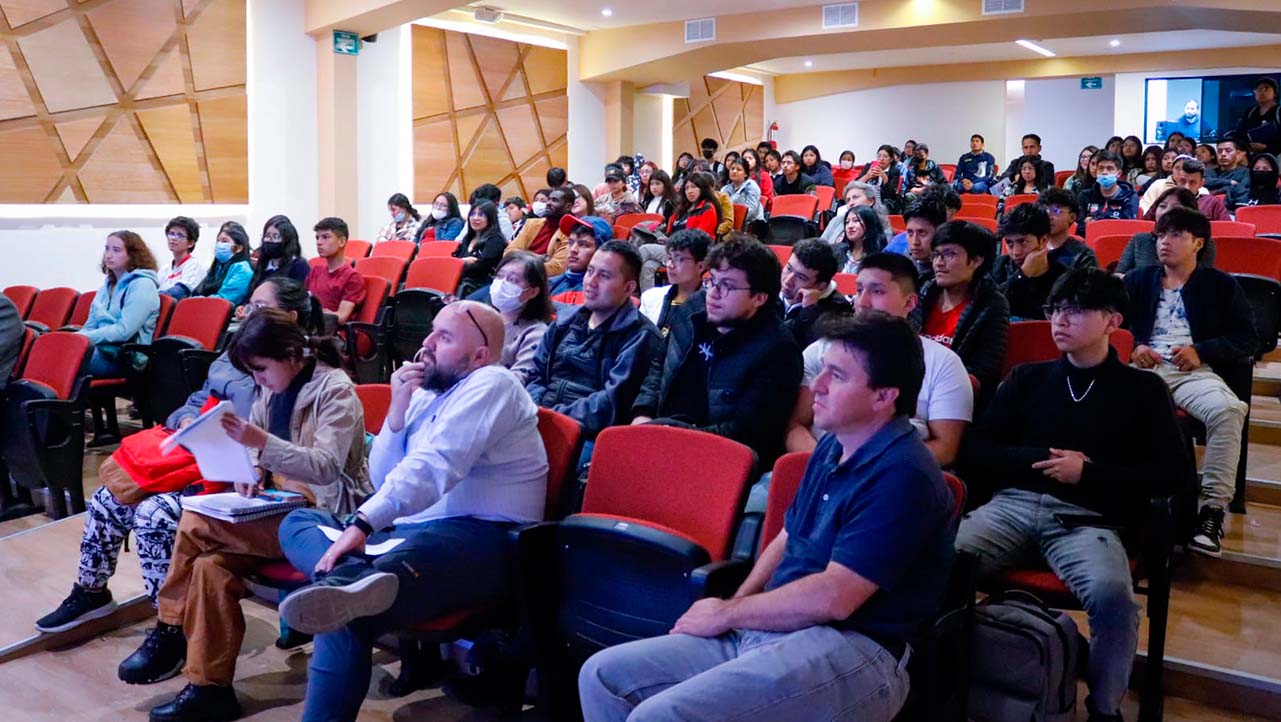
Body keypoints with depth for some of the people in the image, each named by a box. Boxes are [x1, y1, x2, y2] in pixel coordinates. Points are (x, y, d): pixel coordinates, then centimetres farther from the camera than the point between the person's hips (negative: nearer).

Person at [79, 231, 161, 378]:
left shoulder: (142, 285, -6)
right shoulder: (108, 284, 19)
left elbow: (124, 331, -15)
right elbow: (91, 325, 18)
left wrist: (84, 337, -18)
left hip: (124, 358, -7)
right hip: (100, 349, 7)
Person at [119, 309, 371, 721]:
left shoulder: (336, 391, -14)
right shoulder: (275, 388, 9)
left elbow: (326, 467, -25)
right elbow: (256, 447, 18)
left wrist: (262, 443, -37)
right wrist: (252, 473, -6)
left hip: (321, 512, -8)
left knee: (196, 526, -20)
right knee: (210, 564, -18)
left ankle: (171, 631, -4)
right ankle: (210, 688, -10)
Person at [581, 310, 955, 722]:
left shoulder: (902, 476, -17)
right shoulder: (831, 449, 14)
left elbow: (833, 598, -23)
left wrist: (728, 613, -9)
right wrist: (735, 605, 3)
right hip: (764, 629, 9)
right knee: (603, 674, 2)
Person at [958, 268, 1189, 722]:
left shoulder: (1142, 391, 15)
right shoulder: (1029, 378, 20)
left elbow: (1173, 472, 6)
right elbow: (974, 452, 15)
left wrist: (1087, 472, -3)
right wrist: (1044, 459, -1)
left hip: (1088, 519, -2)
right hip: (1013, 505, 2)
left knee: (1112, 595, -35)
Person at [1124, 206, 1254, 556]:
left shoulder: (1221, 285, 17)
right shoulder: (1137, 280, 24)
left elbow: (1247, 339, 10)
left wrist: (1201, 351, -6)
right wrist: (1132, 347, -5)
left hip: (1193, 371, -1)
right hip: (1141, 366, 1)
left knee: (1227, 409, -35)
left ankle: (1213, 507, -27)